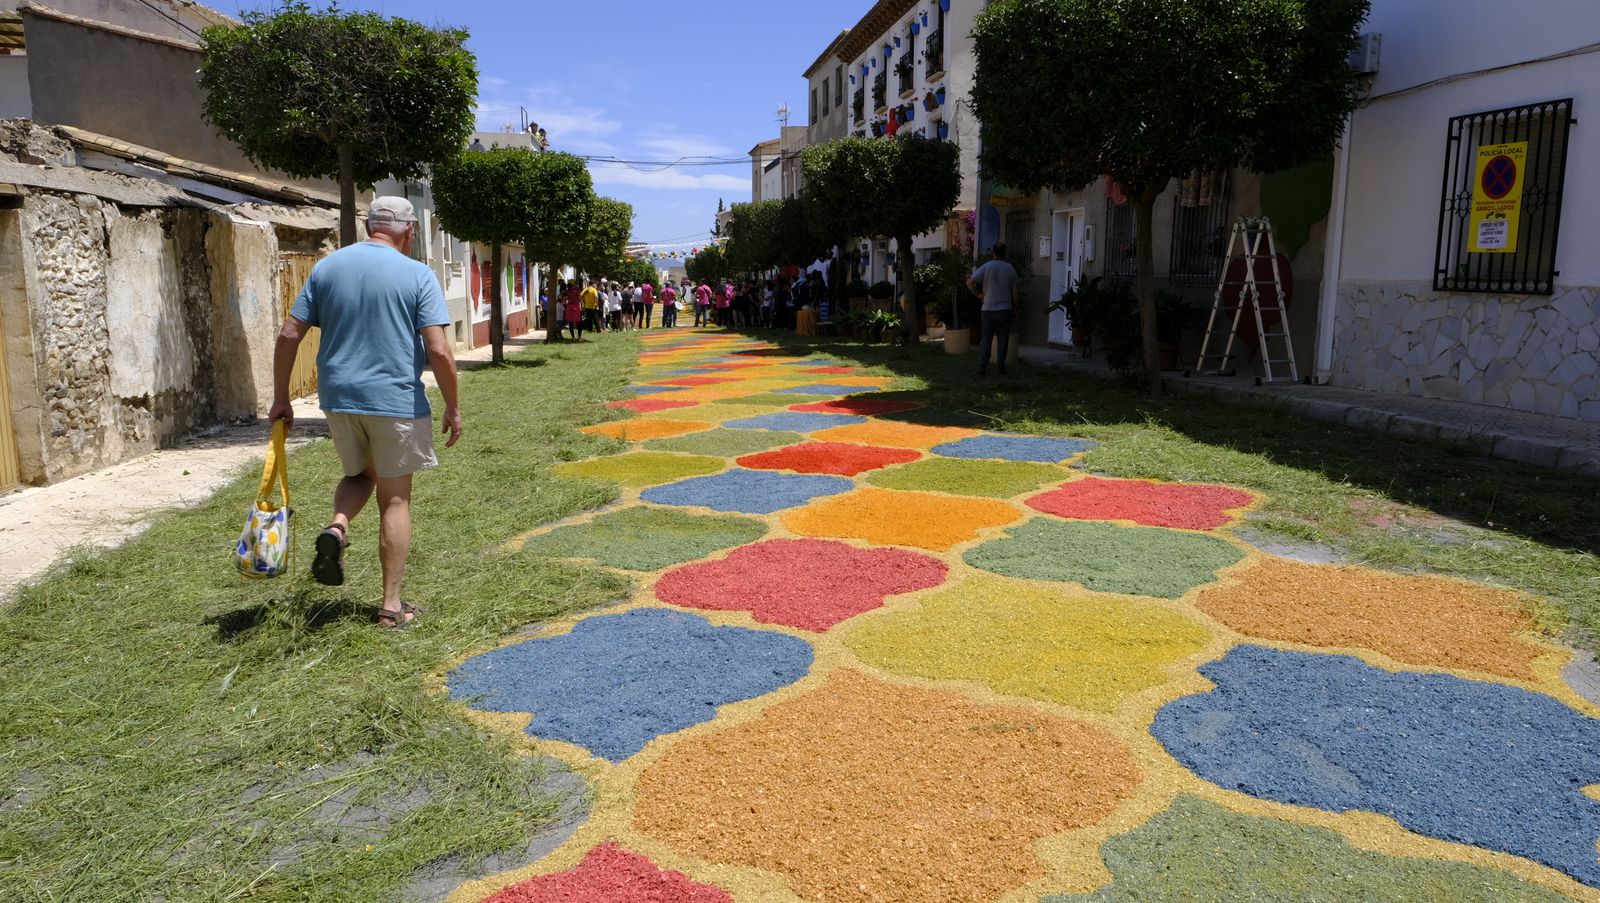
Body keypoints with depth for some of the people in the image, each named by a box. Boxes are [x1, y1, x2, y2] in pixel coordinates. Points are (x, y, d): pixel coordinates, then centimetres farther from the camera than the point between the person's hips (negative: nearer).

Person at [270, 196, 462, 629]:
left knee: (360, 474, 28)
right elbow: (439, 350, -13)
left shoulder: (326, 267, 6)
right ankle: (392, 605, 11)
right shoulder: (417, 274, -6)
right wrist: (453, 407, -3)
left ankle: (337, 526, -3)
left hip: (339, 398, 4)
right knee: (395, 499, 6)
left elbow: (288, 336, 4)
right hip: (396, 400, -4)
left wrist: (280, 398, 12)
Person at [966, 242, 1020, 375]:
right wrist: (1015, 307, 14)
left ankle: (982, 367, 0)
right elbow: (1014, 292, 3)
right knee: (1003, 339, 6)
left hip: (988, 309, 0)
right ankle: (1001, 368, 6)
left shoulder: (986, 267, -5)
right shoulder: (1010, 269, 0)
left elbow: (969, 282, -12)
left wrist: (978, 294, 2)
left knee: (986, 339, 5)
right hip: (1005, 309, 0)